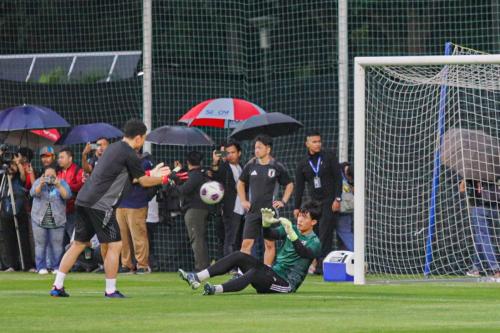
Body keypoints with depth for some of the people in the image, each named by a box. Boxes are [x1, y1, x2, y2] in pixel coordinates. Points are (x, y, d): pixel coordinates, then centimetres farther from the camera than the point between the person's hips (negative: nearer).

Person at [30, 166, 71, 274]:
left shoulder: (62, 183, 3)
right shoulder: (39, 182, 5)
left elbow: (67, 195, -12)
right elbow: (33, 193, -12)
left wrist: (59, 186, -28)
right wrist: (41, 184, -31)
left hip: (57, 220, -1)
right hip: (39, 219, 1)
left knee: (57, 244, -4)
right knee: (40, 244, -1)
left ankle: (57, 267, 2)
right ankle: (41, 267, 3)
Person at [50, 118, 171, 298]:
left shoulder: (114, 148, 20)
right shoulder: (130, 154, -7)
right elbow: (144, 181, 4)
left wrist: (151, 173, 36)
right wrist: (163, 178, 20)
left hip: (83, 200, 9)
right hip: (100, 205, -9)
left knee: (78, 244, 13)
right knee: (114, 245, 0)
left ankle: (57, 287, 11)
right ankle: (110, 291, 1)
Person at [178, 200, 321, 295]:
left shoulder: (314, 242, -6)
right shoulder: (293, 229, 15)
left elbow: (304, 253, -29)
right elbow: (269, 235, 0)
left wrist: (291, 233, -41)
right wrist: (266, 223, -21)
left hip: (287, 284, -7)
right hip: (273, 271, 7)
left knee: (254, 273, -34)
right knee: (239, 256, -10)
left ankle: (216, 289, -56)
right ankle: (197, 278, -21)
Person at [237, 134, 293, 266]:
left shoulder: (277, 167, 0)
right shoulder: (251, 165, 6)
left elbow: (289, 185, 11)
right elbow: (241, 183, 20)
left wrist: (283, 201, 2)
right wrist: (243, 201, 11)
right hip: (252, 211, 2)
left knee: (269, 243, 1)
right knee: (246, 243, -4)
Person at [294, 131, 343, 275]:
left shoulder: (329, 156, -1)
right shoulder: (303, 163, 8)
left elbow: (338, 178, -2)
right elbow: (299, 186, 12)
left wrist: (338, 199, -10)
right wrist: (297, 207, 8)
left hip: (329, 200, -4)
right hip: (314, 202, 4)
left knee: (325, 233, -12)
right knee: (314, 234, 0)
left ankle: (322, 265, -15)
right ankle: (318, 264, 5)